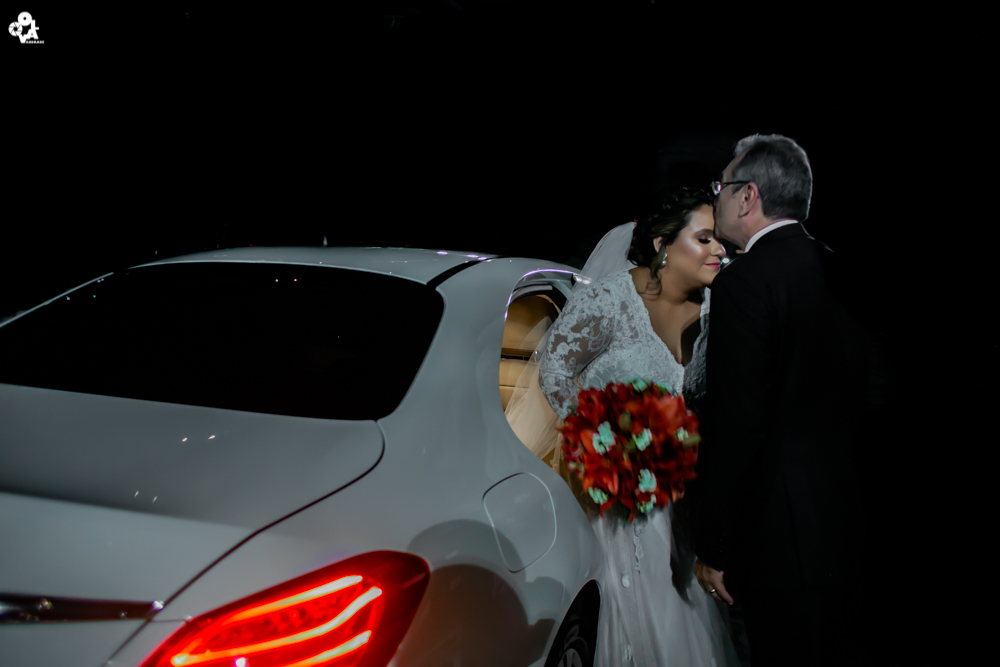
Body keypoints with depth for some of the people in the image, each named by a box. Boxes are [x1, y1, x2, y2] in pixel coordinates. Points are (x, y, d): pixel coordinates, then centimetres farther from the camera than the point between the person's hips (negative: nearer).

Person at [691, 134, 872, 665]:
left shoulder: (746, 281, -17)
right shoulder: (837, 272, 8)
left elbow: (735, 427, -20)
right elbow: (855, 397, 13)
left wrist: (712, 549, -12)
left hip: (785, 540, -8)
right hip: (851, 522, 8)